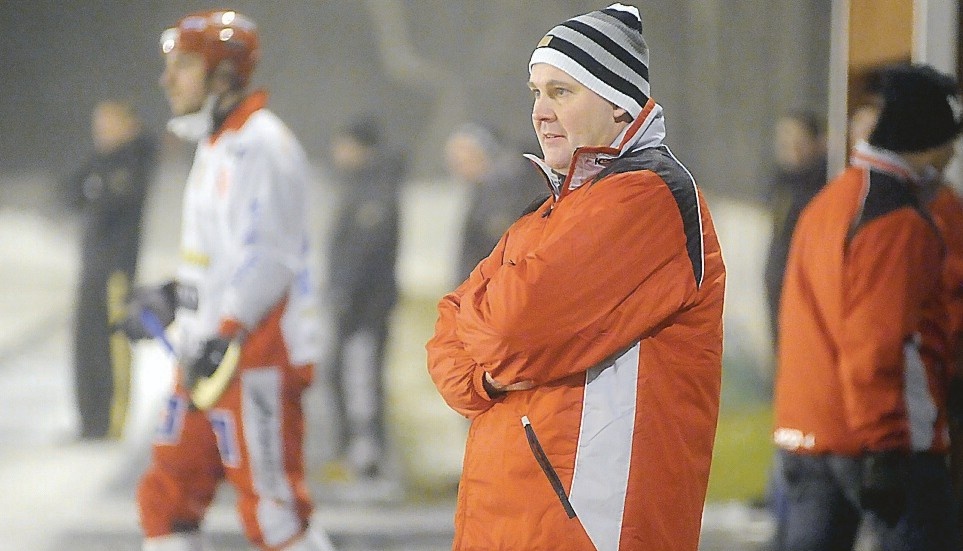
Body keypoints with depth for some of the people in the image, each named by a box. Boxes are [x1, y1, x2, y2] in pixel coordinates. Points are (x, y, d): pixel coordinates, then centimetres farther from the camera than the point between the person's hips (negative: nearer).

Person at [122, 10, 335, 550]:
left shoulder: (262, 145, -14)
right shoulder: (216, 145, 18)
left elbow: (268, 257, -21)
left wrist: (226, 337, -24)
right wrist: (172, 296, 26)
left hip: (259, 356, -10)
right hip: (207, 357, 10)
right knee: (167, 496, 9)